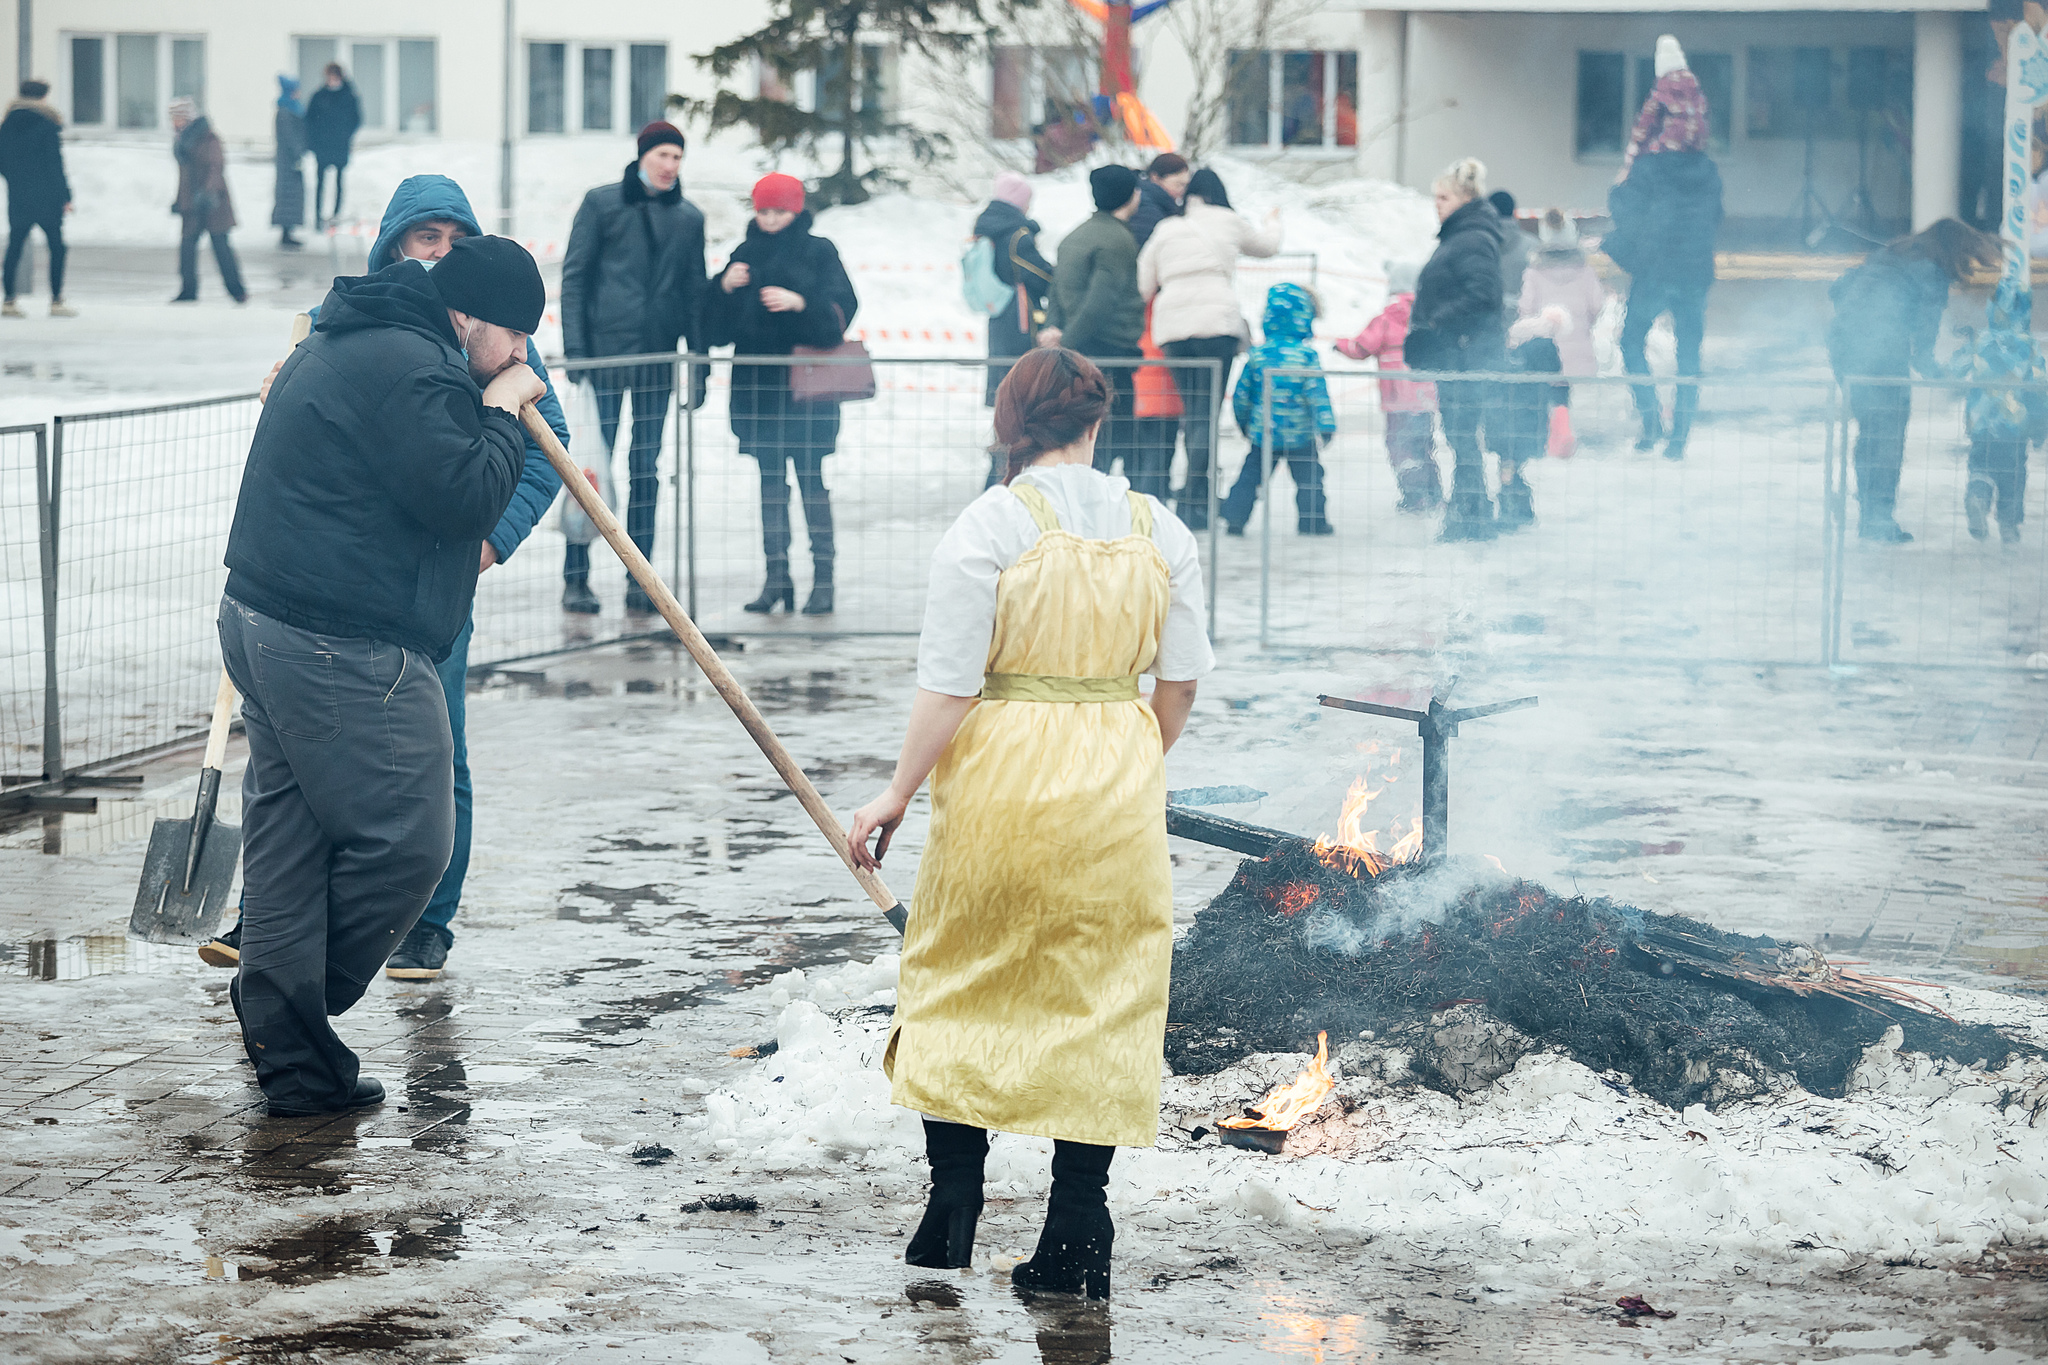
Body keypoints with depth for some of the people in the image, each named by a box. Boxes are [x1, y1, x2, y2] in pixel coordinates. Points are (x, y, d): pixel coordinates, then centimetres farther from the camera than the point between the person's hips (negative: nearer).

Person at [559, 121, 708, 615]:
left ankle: (639, 579, 9)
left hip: (659, 354, 3)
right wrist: (575, 347, -7)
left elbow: (695, 291, 14)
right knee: (594, 462, -5)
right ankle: (576, 578, -2)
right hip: (606, 350, -3)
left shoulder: (688, 218, 11)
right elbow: (574, 274, 1)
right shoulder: (602, 203, 2)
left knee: (647, 465, 5)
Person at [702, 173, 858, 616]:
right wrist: (725, 287, -8)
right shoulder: (745, 254, 14)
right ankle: (776, 576, 7)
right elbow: (716, 324, 11)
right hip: (756, 382, 4)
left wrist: (799, 302, -23)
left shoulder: (818, 252, 3)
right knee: (770, 480, 5)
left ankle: (823, 578, -4)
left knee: (811, 478, -7)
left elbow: (841, 306, -8)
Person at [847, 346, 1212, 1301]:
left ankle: (952, 1212, 16)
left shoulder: (988, 526, -11)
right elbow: (1180, 681, 5)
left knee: (962, 982, 14)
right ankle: (1077, 1240, 6)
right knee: (1102, 998, 8)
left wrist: (898, 794, -4)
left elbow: (949, 685, -13)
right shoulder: (1159, 530, 1)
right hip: (1115, 792, 3)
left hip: (1000, 782, -3)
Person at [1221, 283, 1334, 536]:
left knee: (1250, 475, 10)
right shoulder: (1306, 355, -10)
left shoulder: (1257, 354, -1)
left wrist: (1243, 421, 22)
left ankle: (1234, 517, 4)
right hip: (1299, 434, -2)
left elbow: (1242, 393, 6)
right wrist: (1325, 426, -8)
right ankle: (1312, 520, 11)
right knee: (1308, 476, 10)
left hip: (1262, 431, 2)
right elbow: (1317, 392, -11)